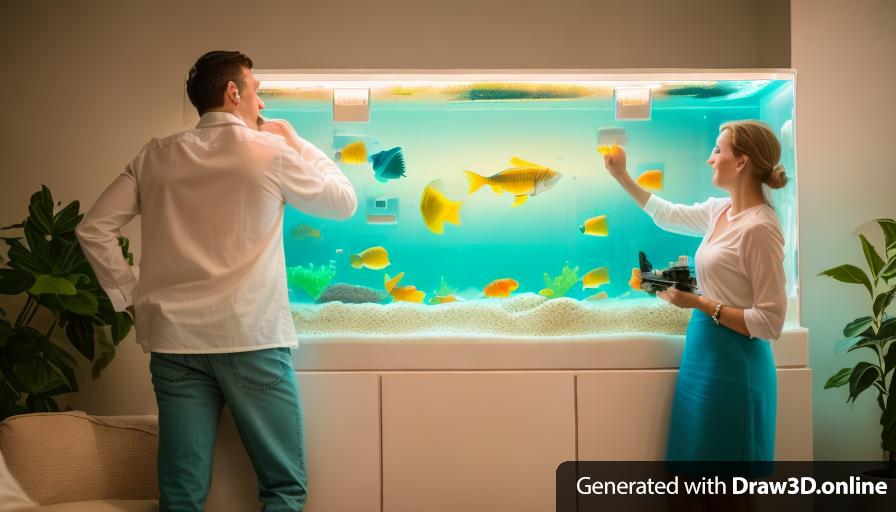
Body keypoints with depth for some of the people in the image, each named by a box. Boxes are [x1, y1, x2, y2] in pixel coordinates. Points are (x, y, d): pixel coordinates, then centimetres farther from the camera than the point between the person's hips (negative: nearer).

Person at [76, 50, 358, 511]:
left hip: (175, 340, 4)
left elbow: (93, 229, 9)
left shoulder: (156, 157, 10)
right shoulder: (268, 150, -2)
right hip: (252, 338, -4)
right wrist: (294, 142, 17)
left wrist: (128, 296, 12)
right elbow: (344, 202, 10)